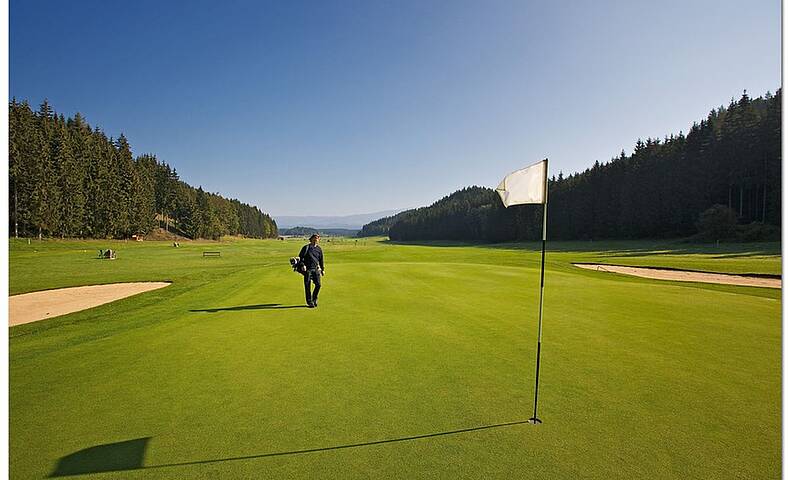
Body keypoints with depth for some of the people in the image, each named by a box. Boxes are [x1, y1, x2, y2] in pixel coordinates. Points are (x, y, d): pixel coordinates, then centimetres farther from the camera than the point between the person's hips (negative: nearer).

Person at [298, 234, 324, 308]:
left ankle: (314, 298, 17)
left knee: (318, 284, -6)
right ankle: (309, 302, 8)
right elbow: (301, 257, 0)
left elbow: (321, 260, 20)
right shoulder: (306, 247, 1)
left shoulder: (319, 249, 13)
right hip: (308, 269, -3)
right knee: (307, 286, -2)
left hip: (316, 269, 3)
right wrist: (303, 265, -12)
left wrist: (322, 269, 19)